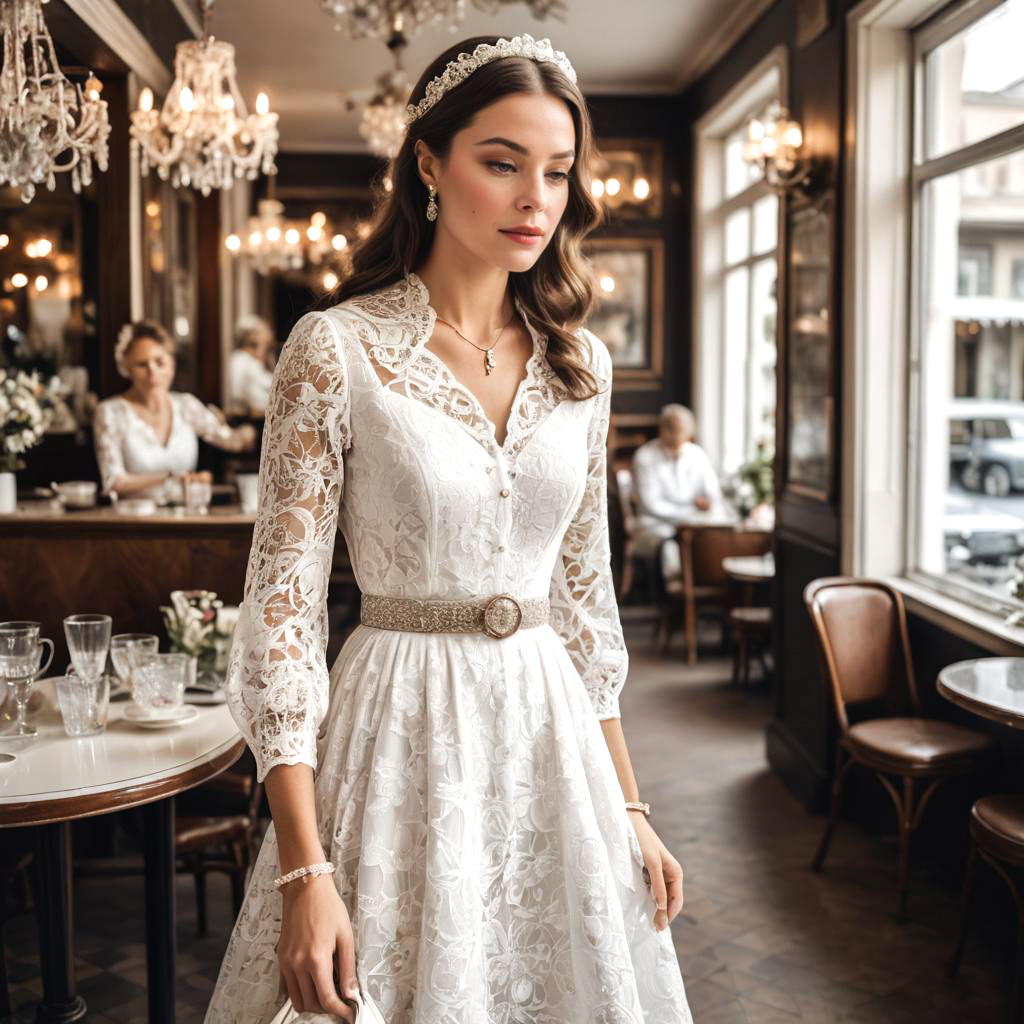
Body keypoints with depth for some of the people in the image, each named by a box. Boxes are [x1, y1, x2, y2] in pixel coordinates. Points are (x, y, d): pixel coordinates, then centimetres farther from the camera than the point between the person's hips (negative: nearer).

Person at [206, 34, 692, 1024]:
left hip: (553, 737, 5)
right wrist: (305, 870, -16)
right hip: (402, 734, -4)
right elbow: (281, 607, -11)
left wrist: (629, 806, 9)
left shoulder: (579, 362, 5)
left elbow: (586, 595, 10)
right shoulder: (335, 349, -10)